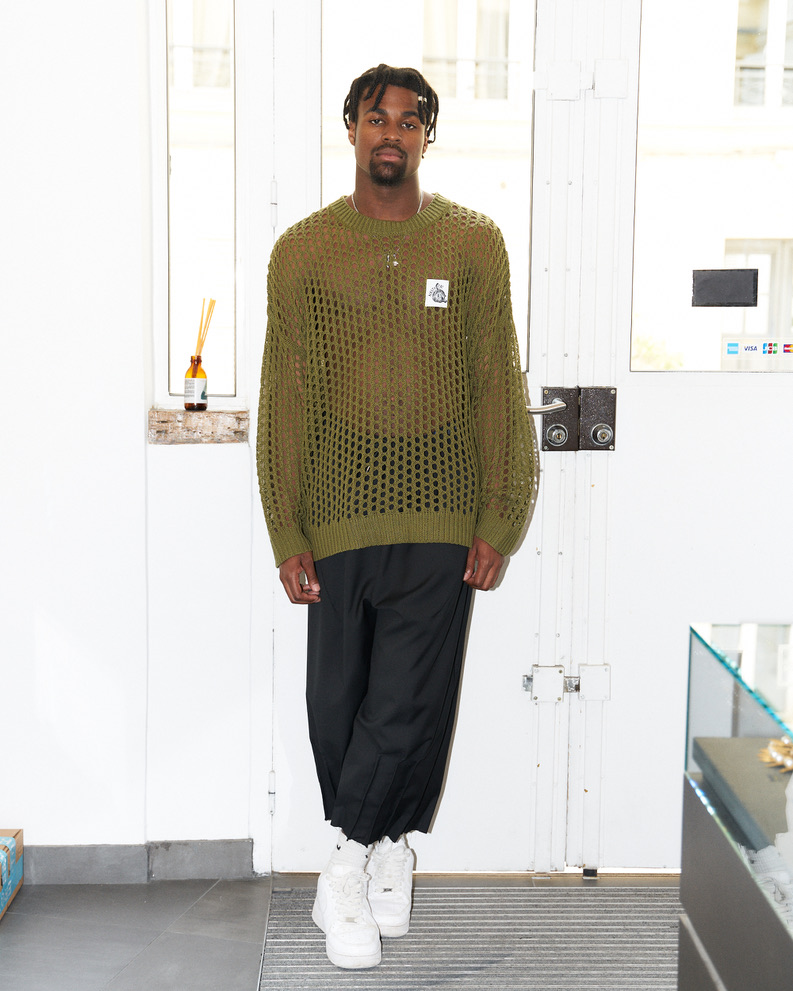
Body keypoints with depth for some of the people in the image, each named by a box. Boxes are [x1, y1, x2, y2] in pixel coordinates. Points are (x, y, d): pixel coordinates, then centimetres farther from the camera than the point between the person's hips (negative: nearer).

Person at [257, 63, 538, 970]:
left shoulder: (474, 244, 4)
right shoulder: (302, 251, 3)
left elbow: (498, 386, 5)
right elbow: (284, 400, 2)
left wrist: (499, 521, -1)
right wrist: (287, 536, -2)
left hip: (442, 522, 0)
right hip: (340, 519, 1)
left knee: (410, 704, -2)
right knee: (339, 702, 6)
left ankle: (349, 865, 16)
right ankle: (385, 851, 26)